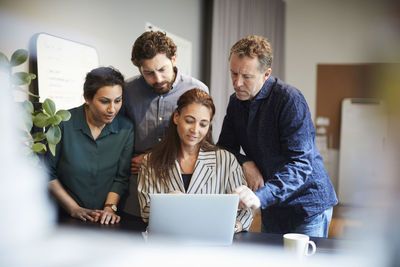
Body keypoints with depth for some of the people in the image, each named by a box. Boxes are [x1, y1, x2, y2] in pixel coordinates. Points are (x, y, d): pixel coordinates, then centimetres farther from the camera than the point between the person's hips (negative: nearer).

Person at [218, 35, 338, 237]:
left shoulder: (290, 100, -21)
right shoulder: (236, 101, 3)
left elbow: (300, 164, -27)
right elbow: (225, 147, 8)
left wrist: (260, 197, -39)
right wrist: (245, 162, -14)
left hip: (307, 205, -6)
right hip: (271, 208, 7)